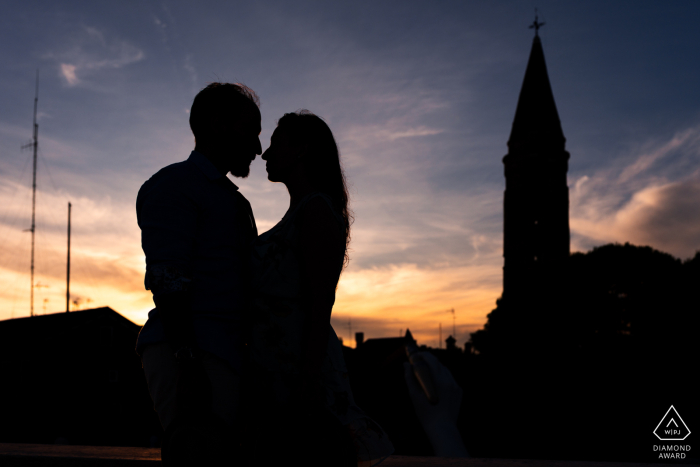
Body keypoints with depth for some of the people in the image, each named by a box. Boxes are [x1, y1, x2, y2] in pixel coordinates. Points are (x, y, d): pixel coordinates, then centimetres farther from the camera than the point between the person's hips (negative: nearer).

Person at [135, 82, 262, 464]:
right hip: (192, 357, -9)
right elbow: (166, 282, -13)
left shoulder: (234, 201, 26)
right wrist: (186, 362, -22)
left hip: (225, 357, 9)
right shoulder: (175, 185, -2)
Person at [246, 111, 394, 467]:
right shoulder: (299, 215, 21)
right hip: (277, 376, 10)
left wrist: (307, 391, -22)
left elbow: (321, 304, -16)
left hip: (302, 373, -10)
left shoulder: (318, 209, -8)